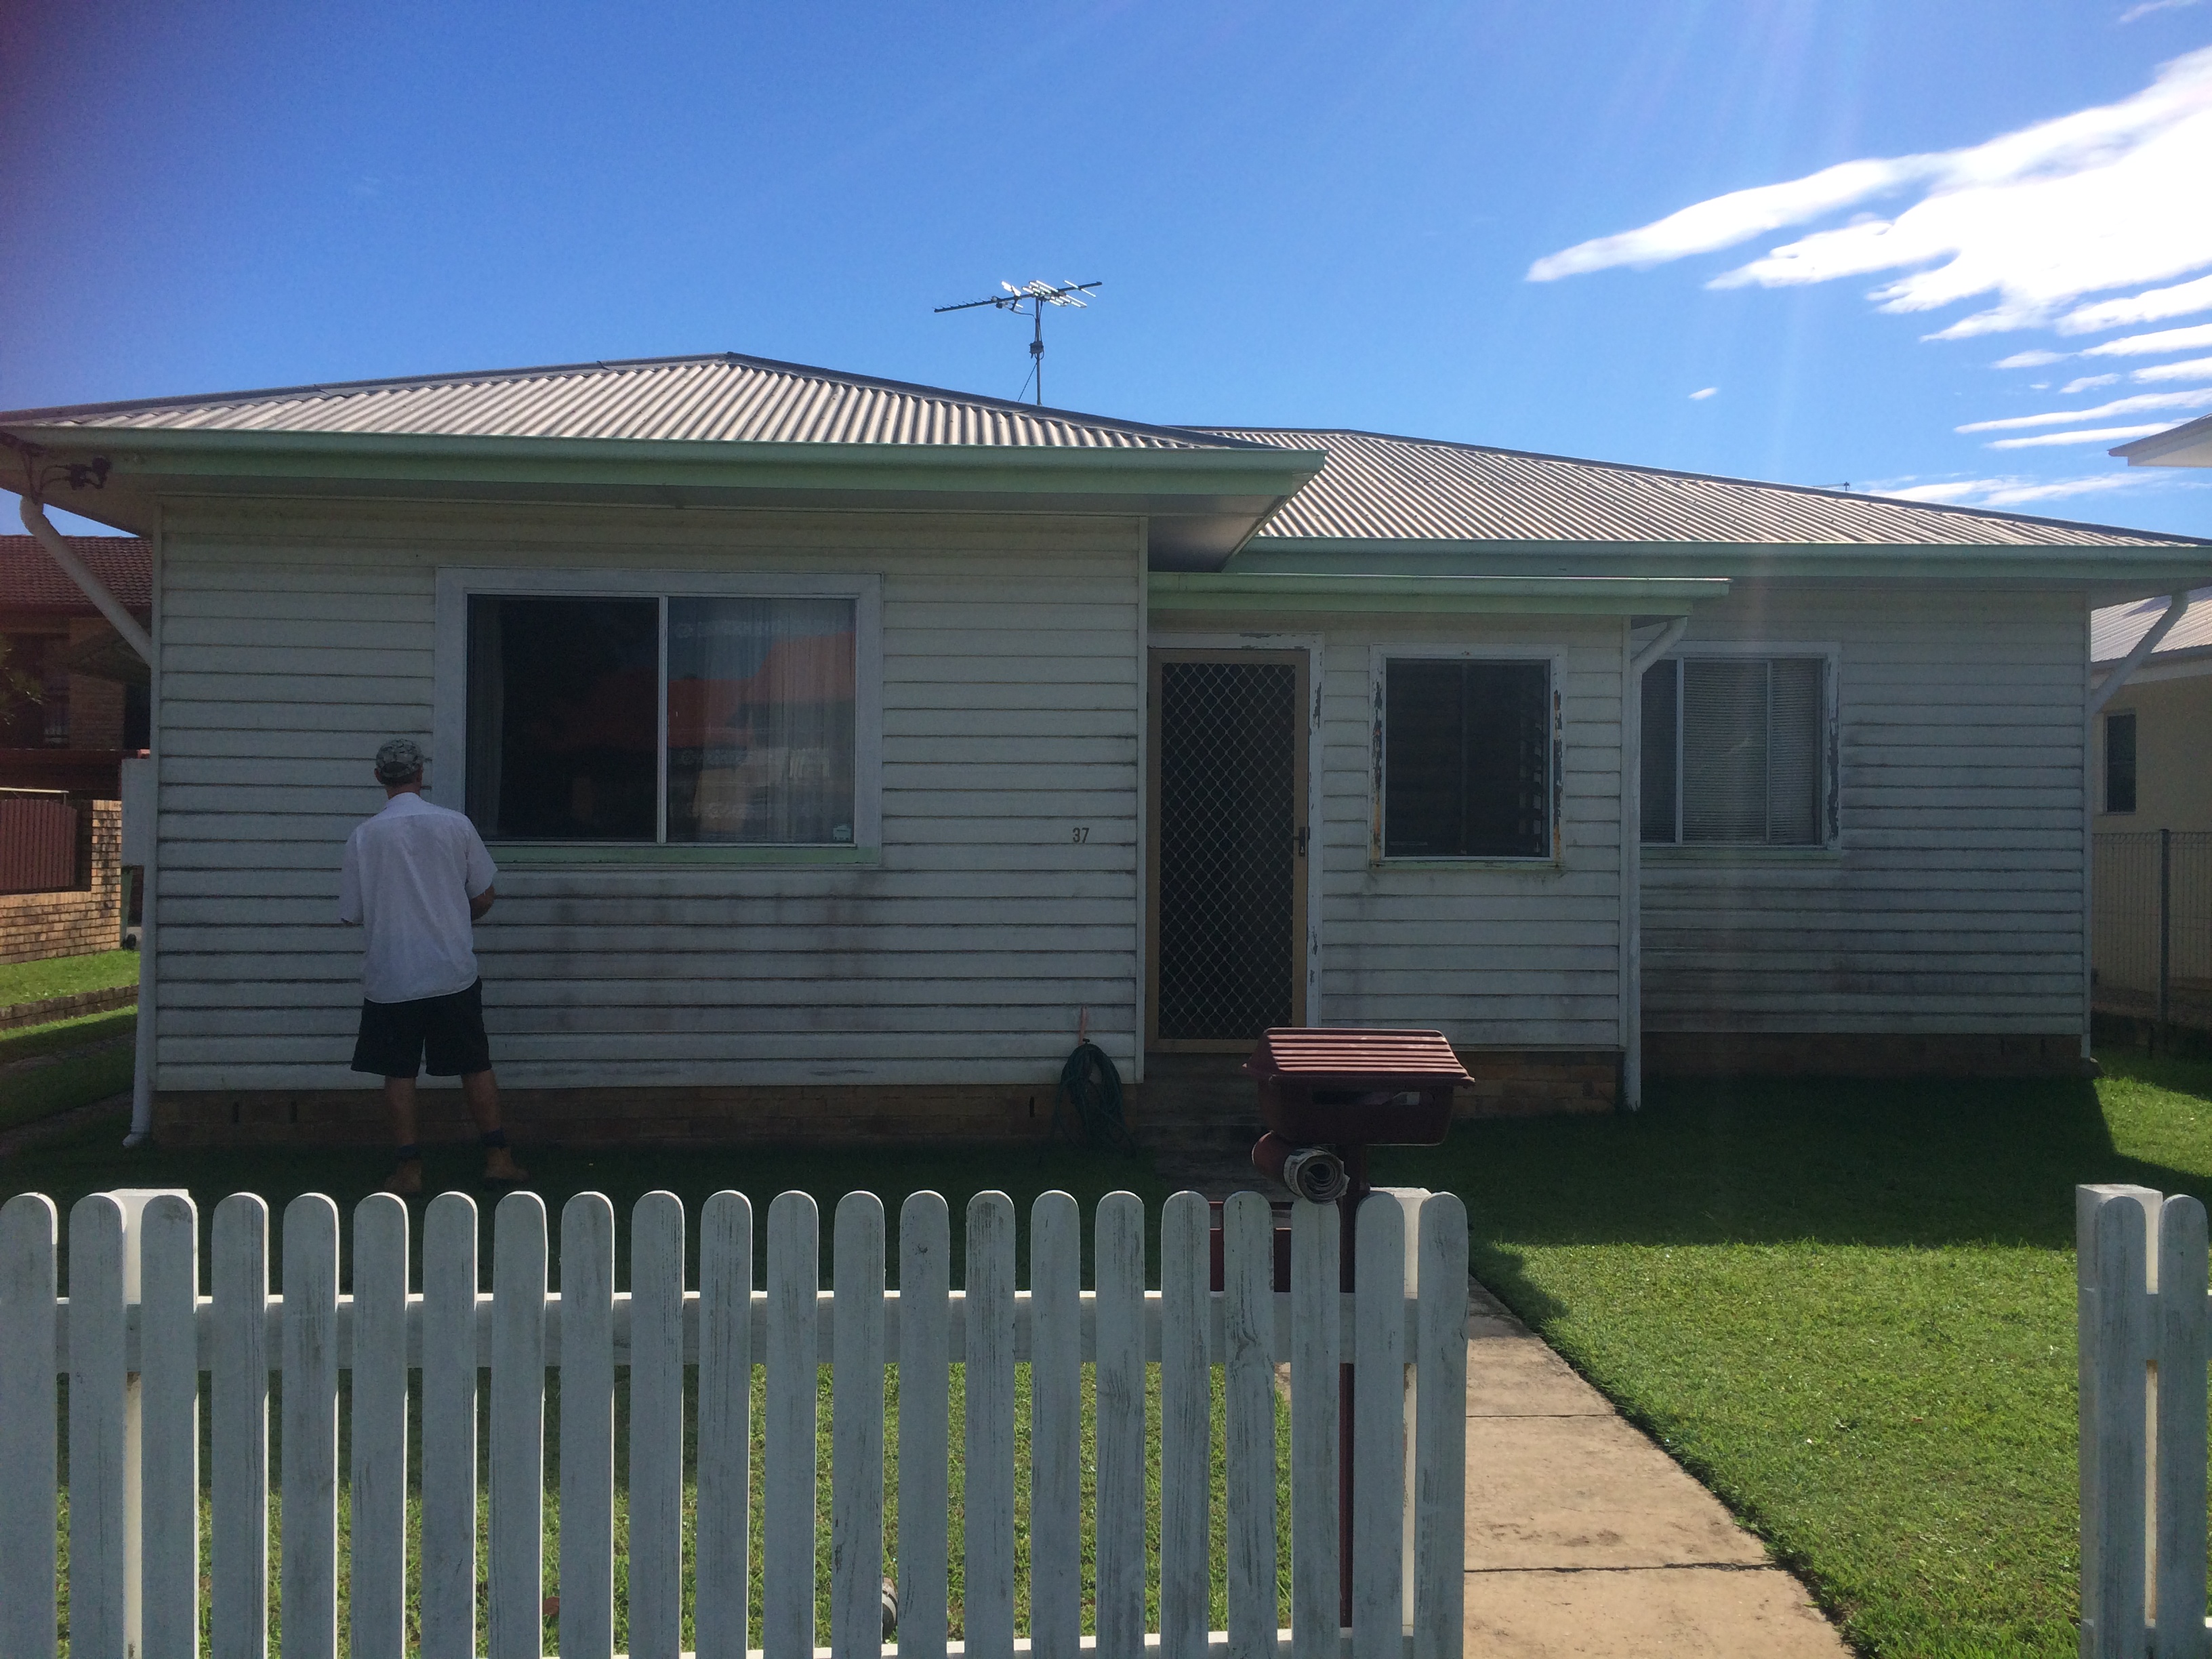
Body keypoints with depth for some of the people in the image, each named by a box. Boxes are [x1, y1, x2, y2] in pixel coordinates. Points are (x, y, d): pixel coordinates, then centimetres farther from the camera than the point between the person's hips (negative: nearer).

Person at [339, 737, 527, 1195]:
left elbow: (351, 914, 1)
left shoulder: (363, 836, -5)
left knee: (399, 1073, 9)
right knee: (475, 1065, 9)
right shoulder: (456, 825, -4)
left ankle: (409, 1167, 10)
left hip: (390, 977, 0)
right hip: (453, 972, 1)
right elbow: (485, 896, 4)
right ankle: (497, 1157, 11)